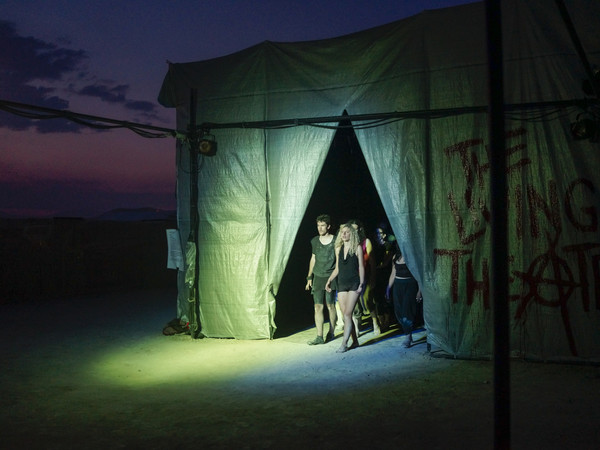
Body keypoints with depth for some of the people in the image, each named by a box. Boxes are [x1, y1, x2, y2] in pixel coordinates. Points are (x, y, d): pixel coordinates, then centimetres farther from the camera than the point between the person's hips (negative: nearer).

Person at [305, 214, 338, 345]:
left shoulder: (335, 241, -4)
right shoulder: (315, 241, 9)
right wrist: (309, 277, 14)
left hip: (330, 277, -4)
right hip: (317, 277, 4)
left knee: (330, 305, 3)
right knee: (318, 307, -1)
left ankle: (331, 333, 21)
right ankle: (319, 337, 0)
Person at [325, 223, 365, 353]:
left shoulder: (357, 247, -2)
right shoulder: (339, 248, 12)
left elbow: (361, 267, -2)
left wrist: (361, 284, -9)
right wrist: (329, 280, 7)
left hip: (354, 284, -5)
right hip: (342, 284, 5)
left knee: (347, 314, -12)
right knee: (345, 315, 4)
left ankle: (344, 343, -13)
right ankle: (355, 341, 16)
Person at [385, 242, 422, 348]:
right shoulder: (396, 257, 12)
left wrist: (419, 291, -11)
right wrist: (388, 288, 12)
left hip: (410, 285, -6)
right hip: (397, 286, 6)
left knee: (407, 310, -11)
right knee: (399, 312, 4)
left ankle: (408, 337, 1)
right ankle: (408, 335, 17)